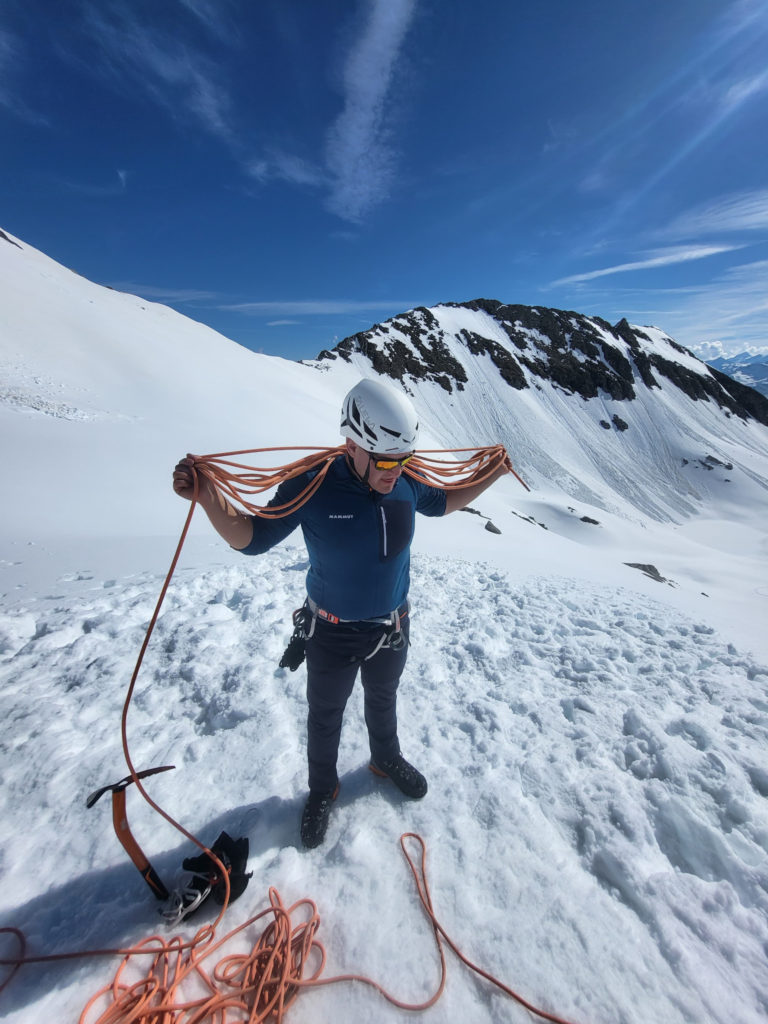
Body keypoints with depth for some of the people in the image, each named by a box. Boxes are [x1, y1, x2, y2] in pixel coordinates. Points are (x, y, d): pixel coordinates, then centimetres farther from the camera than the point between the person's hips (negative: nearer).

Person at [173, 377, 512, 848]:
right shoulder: (312, 485, -27)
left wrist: (493, 475, 0)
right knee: (325, 716, 23)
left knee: (383, 700, 31)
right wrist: (209, 497, -36)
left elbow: (442, 502, 6)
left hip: (392, 629, 4)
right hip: (332, 635, -3)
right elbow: (253, 538, -19)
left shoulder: (407, 482, -16)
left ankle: (387, 759, 63)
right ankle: (322, 789, 55)